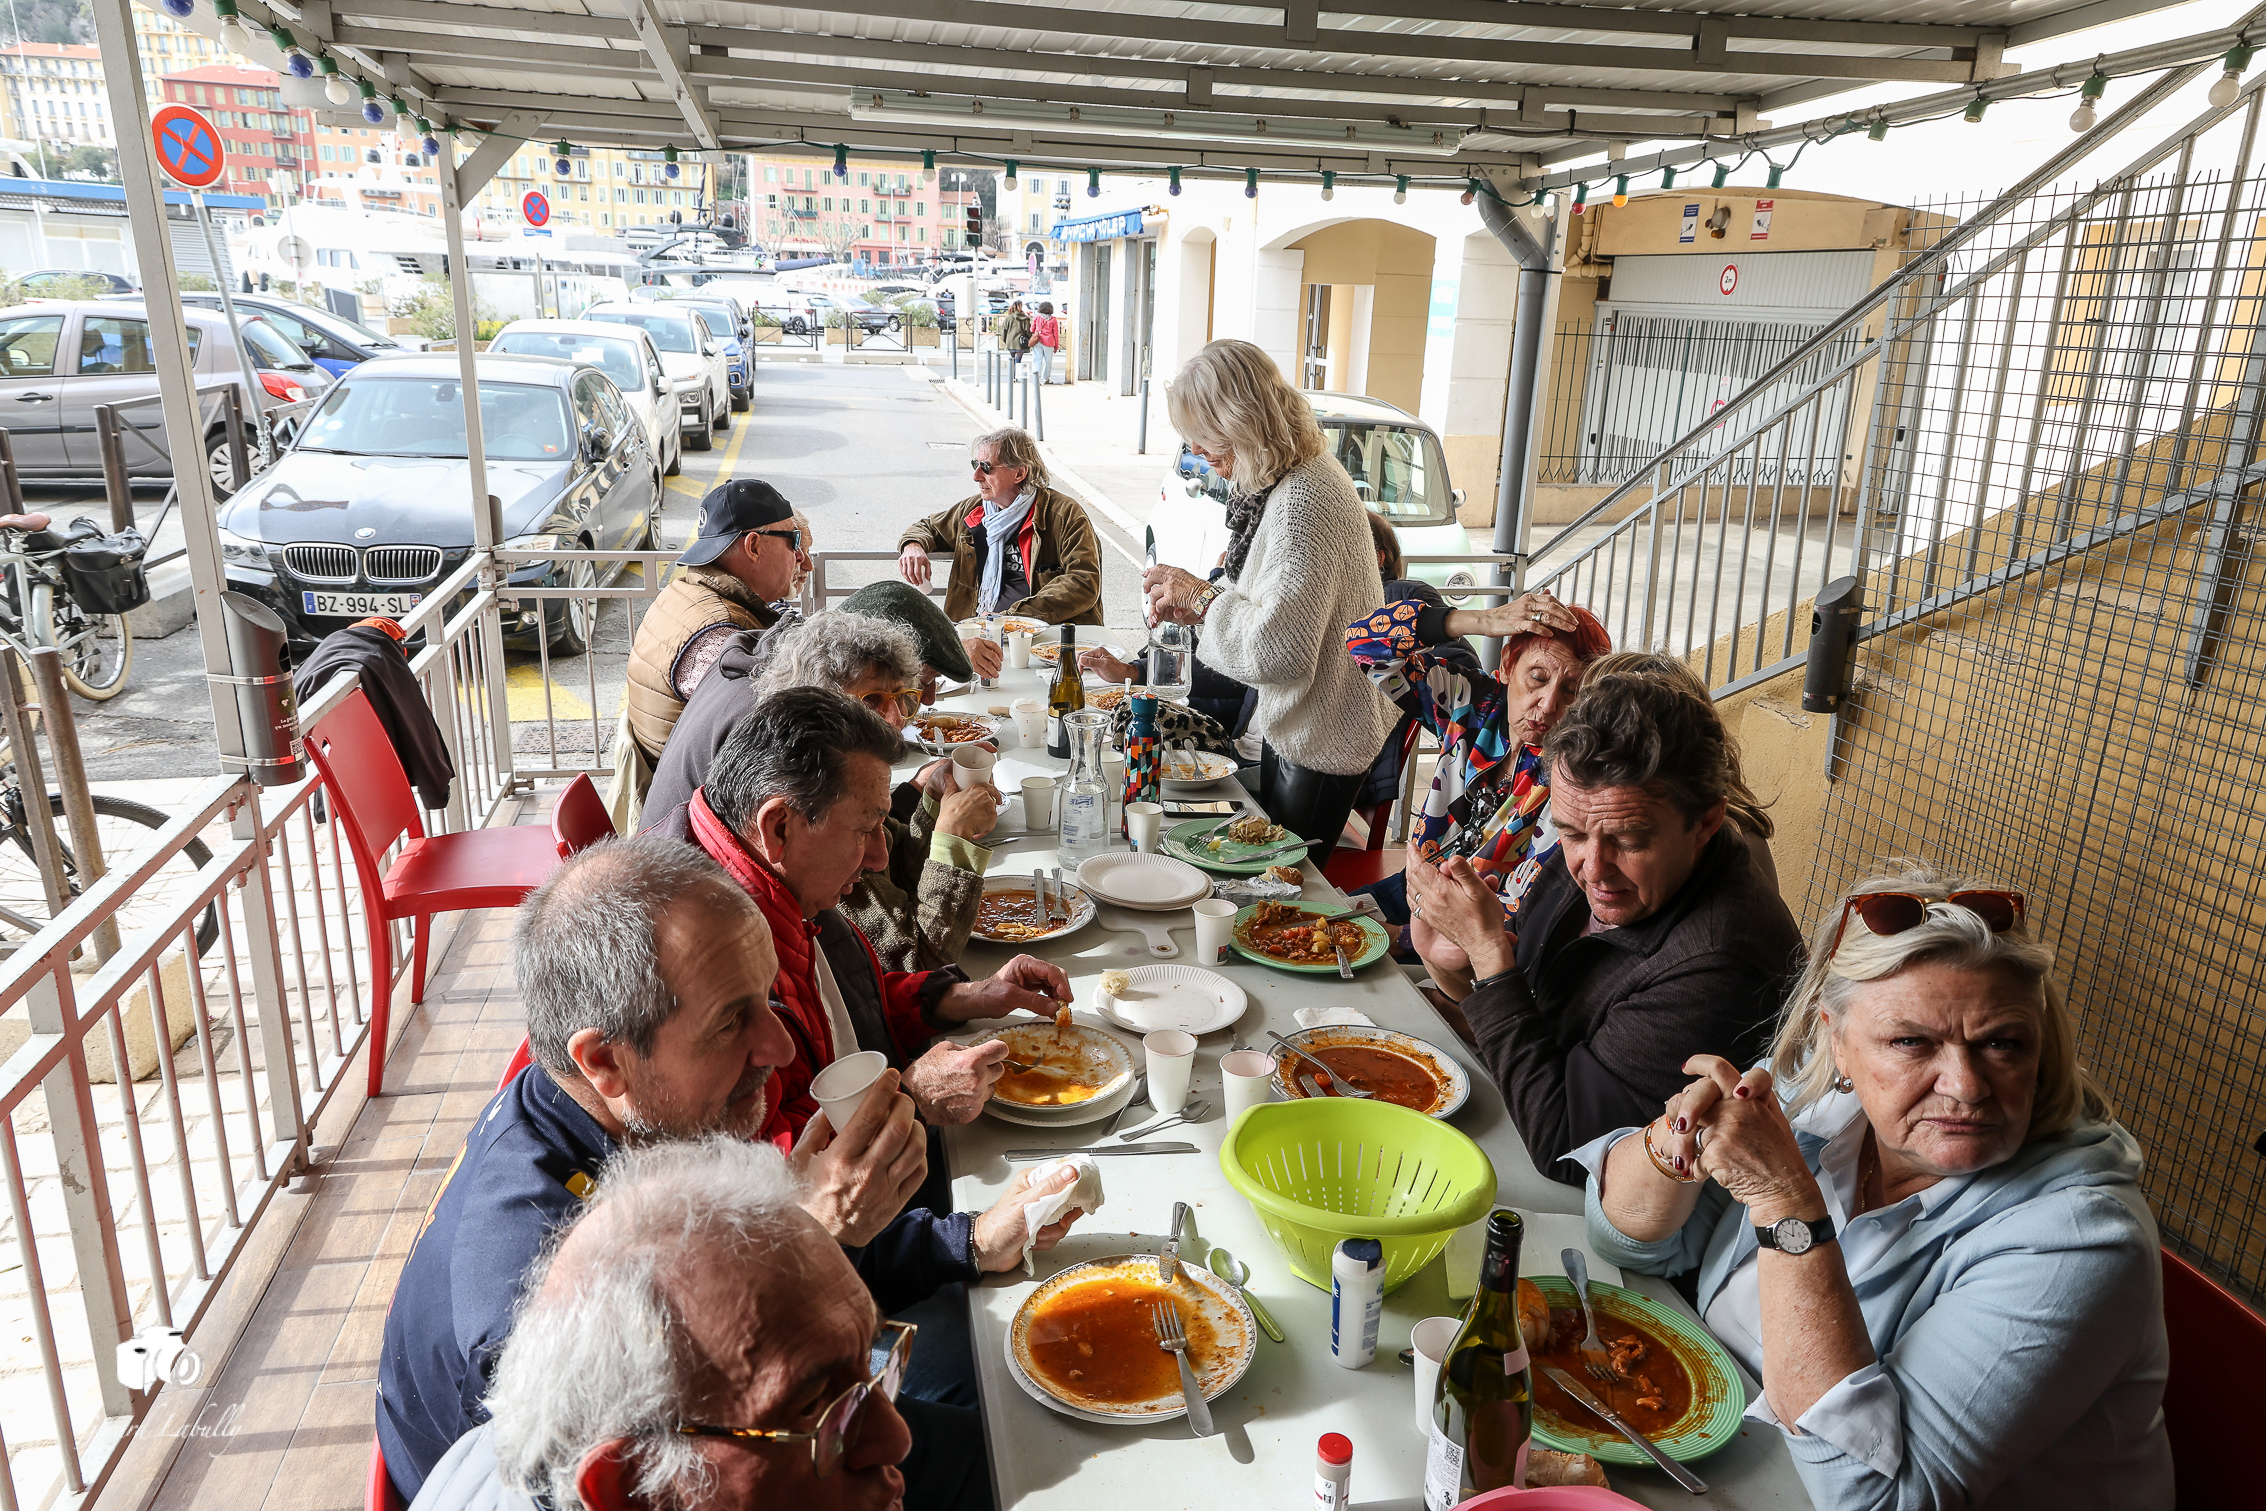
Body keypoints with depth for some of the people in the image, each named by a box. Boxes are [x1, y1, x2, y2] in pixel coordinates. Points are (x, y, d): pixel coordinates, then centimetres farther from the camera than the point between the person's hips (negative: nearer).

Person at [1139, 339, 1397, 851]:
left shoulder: (1304, 502, -30)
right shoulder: (1278, 480, 2)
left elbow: (1277, 652, -33)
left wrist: (1203, 598, -19)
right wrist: (1197, 602, 0)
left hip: (1324, 738, -10)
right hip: (1289, 720, 10)